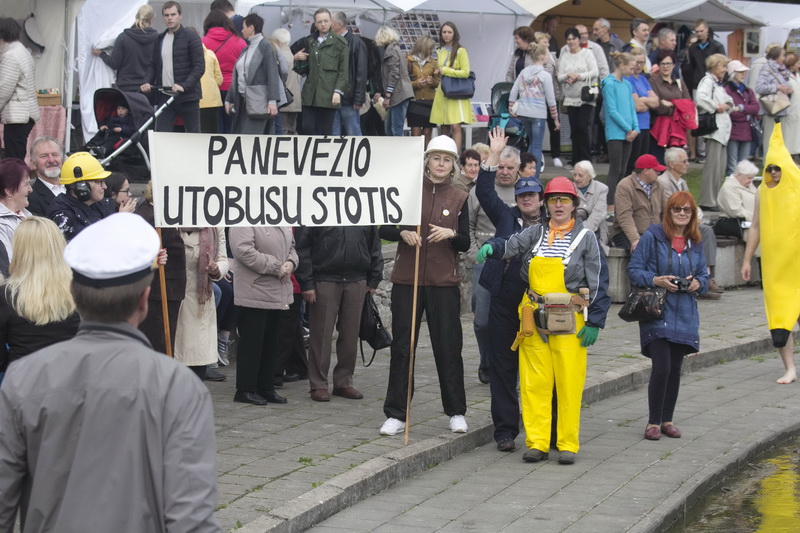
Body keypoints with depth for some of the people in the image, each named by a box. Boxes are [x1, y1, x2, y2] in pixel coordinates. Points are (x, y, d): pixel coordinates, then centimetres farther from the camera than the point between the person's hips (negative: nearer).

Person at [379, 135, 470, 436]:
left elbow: (465, 244, 6)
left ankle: (456, 413, 13)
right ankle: (396, 414, 8)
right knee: (402, 346, 2)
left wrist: (451, 234, -14)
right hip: (407, 280, 0)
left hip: (444, 284, 0)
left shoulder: (459, 199, 6)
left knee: (448, 347, 2)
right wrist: (402, 233, -16)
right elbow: (384, 229, 4)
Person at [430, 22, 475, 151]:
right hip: (442, 93, 6)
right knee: (444, 128, 3)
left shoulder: (461, 51, -4)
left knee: (455, 126, -13)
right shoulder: (440, 52, 15)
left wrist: (445, 71, -9)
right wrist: (438, 73, 9)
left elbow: (466, 73, -11)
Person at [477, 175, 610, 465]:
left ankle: (568, 444, 5)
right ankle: (537, 443, 6)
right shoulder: (536, 233, 12)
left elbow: (598, 282, 1)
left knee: (569, 382, -3)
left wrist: (595, 322, -5)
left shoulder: (586, 238, 3)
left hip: (569, 319, -3)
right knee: (534, 381, 1)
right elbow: (511, 246, -3)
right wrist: (492, 246, -26)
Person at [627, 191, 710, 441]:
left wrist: (698, 283, -6)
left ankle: (667, 420, 19)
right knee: (661, 367, -12)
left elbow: (704, 276, 16)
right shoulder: (652, 237, -4)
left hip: (684, 315, 5)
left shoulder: (695, 243, 10)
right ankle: (653, 422, 0)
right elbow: (634, 270, -5)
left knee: (675, 368, 8)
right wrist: (656, 280, -20)